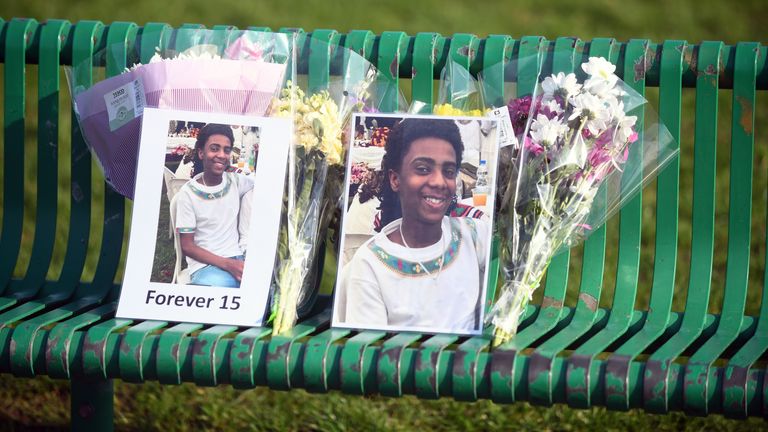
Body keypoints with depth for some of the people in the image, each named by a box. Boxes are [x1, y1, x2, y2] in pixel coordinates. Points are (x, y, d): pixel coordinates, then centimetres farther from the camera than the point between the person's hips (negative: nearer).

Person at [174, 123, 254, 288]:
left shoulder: (236, 182, 9)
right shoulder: (188, 193, -4)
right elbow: (187, 246, -6)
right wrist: (227, 264, -16)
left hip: (237, 260, 5)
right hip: (206, 265, -5)